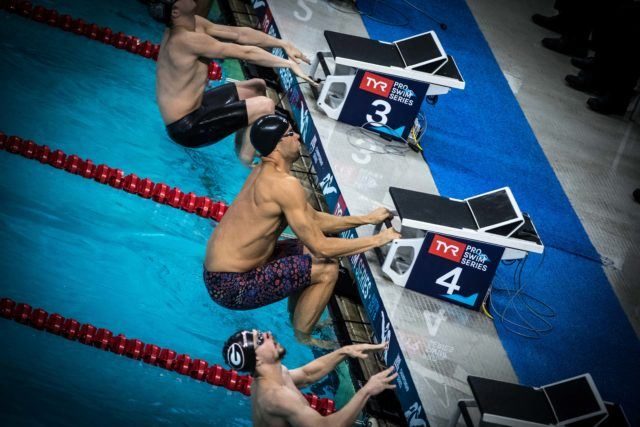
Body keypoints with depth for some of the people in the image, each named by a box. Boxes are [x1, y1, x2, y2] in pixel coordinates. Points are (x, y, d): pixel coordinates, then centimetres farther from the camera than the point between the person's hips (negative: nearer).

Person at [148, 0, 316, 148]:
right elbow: (246, 53, -23)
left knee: (257, 87, 17)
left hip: (193, 107, 10)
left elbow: (239, 33, 3)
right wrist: (290, 64, -16)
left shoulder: (193, 24, 0)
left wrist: (283, 44, -2)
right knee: (265, 106, -15)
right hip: (186, 127, -10)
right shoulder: (186, 39, -28)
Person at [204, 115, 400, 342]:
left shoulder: (265, 172, 6)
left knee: (308, 250, 19)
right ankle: (302, 340, 6)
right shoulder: (285, 184, -23)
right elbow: (321, 247, -22)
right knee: (327, 270, -9)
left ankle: (297, 318, 30)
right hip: (232, 288, -10)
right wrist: (377, 240, -13)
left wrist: (366, 219, 8)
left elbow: (315, 220, 11)